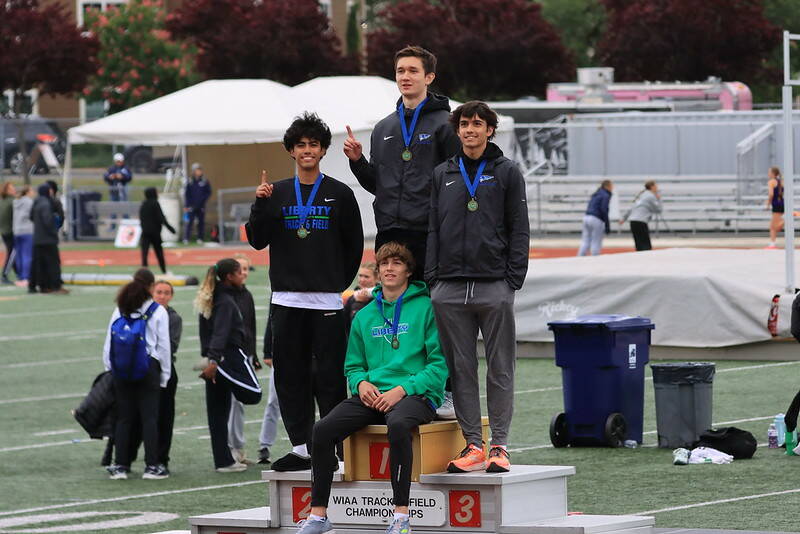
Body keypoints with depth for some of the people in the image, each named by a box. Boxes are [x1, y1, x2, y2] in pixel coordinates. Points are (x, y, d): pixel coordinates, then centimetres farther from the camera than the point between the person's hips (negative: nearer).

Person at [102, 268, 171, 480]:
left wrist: (109, 368, 14)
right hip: (148, 367, -3)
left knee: (124, 417, 7)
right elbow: (164, 346, -2)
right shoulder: (158, 312, -3)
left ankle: (120, 465, 6)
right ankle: (152, 466, 0)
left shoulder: (120, 310, 4)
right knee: (149, 417, 1)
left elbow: (109, 342, 6)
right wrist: (164, 375, 6)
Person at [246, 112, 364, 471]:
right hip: (286, 300, 3)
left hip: (327, 301, -3)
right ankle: (300, 447, 11)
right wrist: (260, 205, -9)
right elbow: (258, 241, 4)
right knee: (290, 377, 5)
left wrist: (339, 283, 3)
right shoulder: (277, 193, 10)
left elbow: (354, 245, 7)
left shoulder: (340, 195, 3)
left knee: (330, 376, -5)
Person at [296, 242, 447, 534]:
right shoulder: (364, 316, 18)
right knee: (323, 428, -19)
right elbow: (353, 365, 22)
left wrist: (401, 390, -15)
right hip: (371, 396, 5)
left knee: (398, 424, -39)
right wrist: (361, 383, -2)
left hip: (415, 393, -5)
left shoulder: (425, 308, 1)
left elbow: (439, 364, -5)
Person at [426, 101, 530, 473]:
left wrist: (514, 279, -6)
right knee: (461, 369, 4)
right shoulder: (442, 175, 14)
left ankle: (499, 446, 3)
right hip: (450, 289, 3)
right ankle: (473, 445, 8)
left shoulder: (507, 173, 5)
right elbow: (432, 229, 13)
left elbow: (519, 230, 2)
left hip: (495, 287, -3)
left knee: (500, 369, 0)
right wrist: (432, 276, 3)